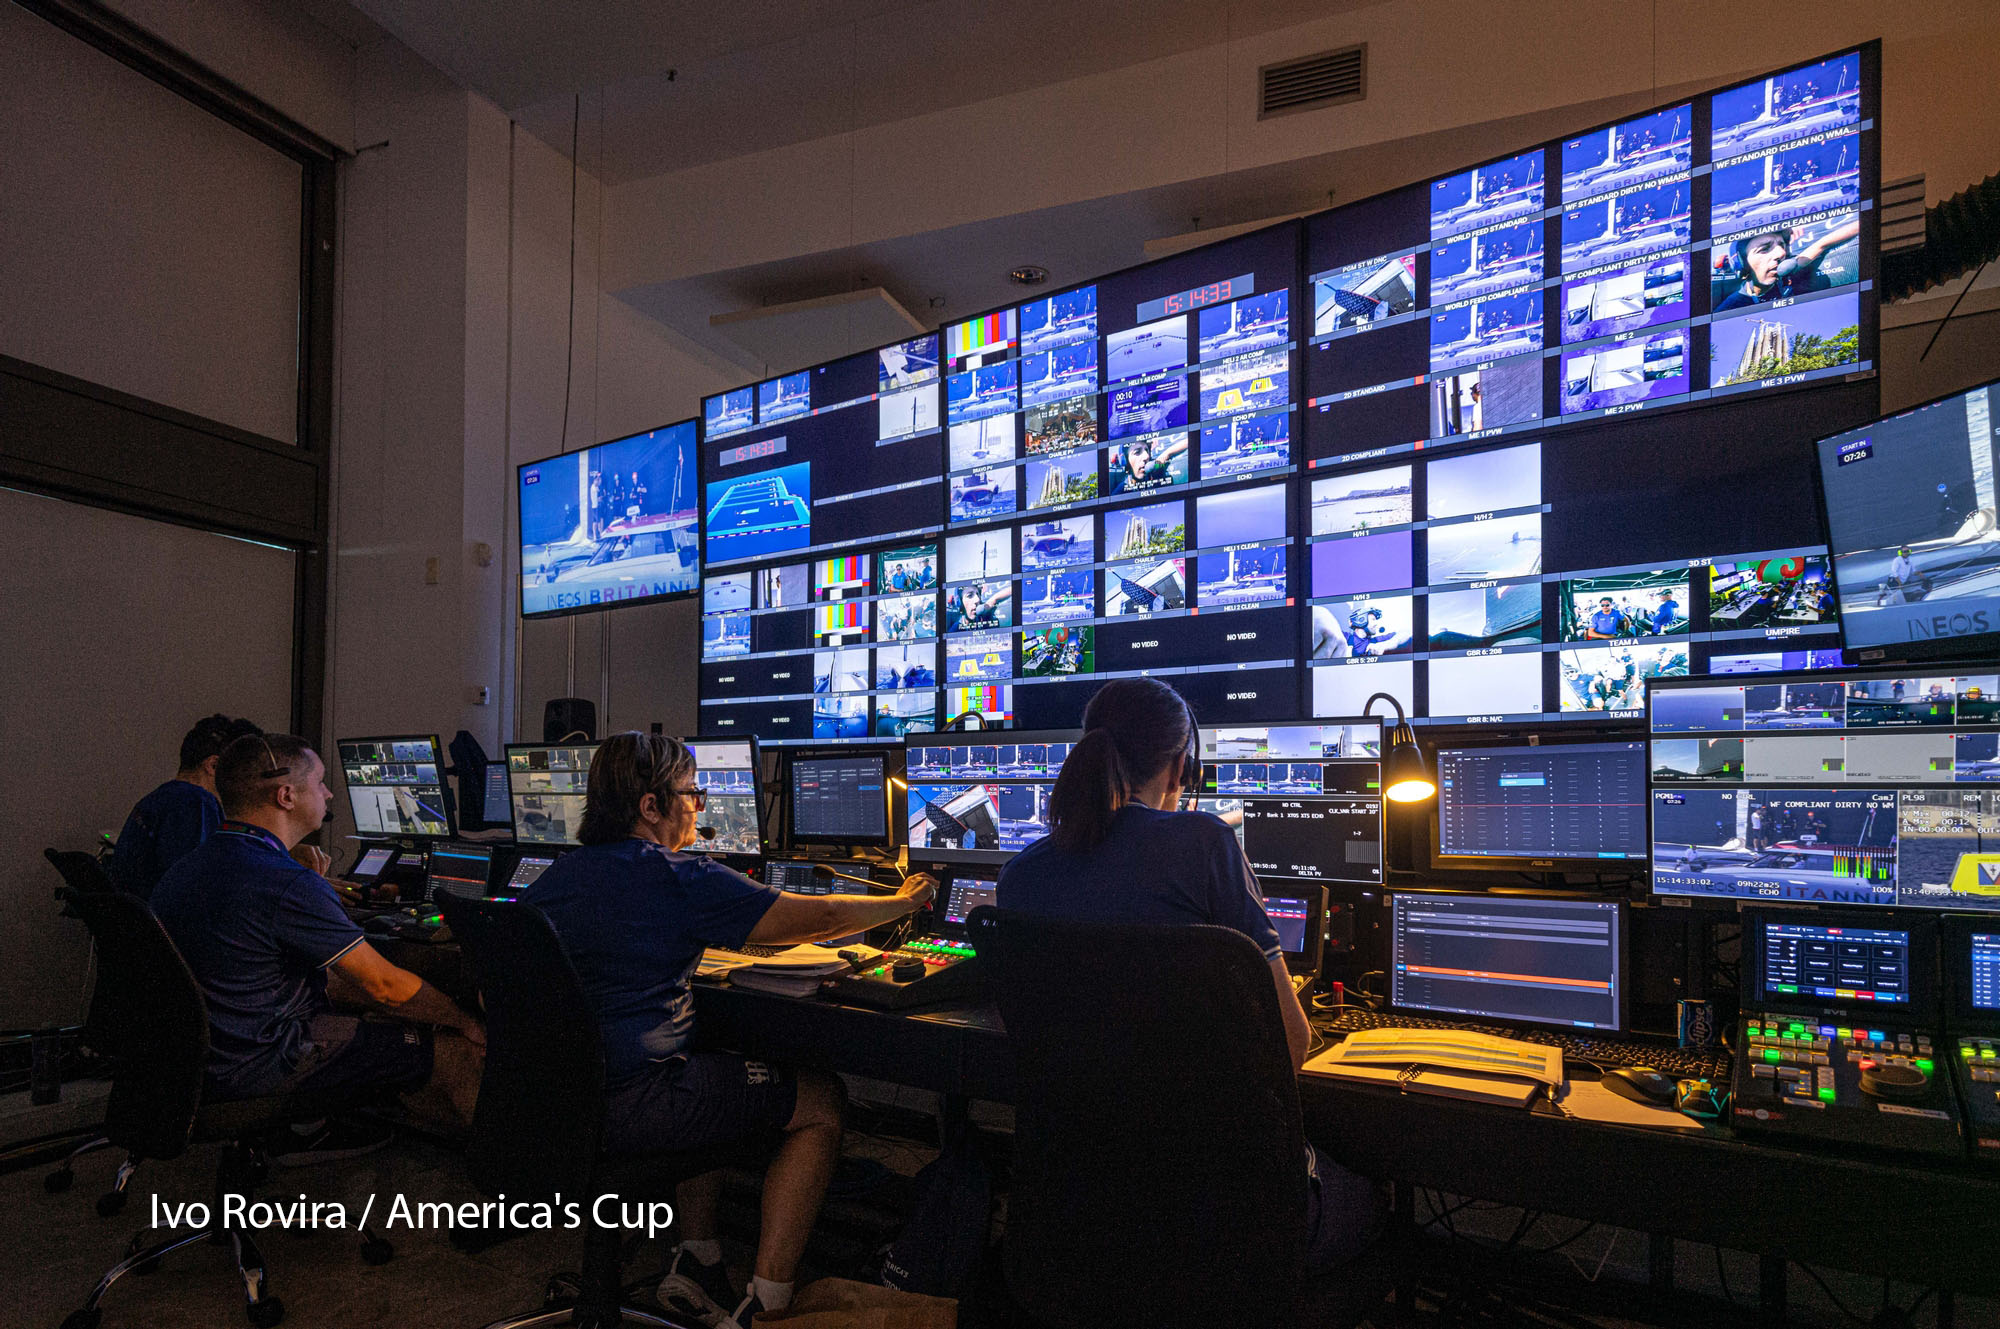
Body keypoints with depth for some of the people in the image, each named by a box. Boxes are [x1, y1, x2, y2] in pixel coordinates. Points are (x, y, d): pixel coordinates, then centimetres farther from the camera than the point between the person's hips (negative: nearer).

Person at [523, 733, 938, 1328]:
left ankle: (698, 1261, 28)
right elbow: (818, 918, -12)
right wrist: (906, 901, 4)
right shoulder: (679, 880, -16)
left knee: (716, 1073, 31)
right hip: (629, 1107, -9)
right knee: (821, 1099, 5)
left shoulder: (553, 878, 8)